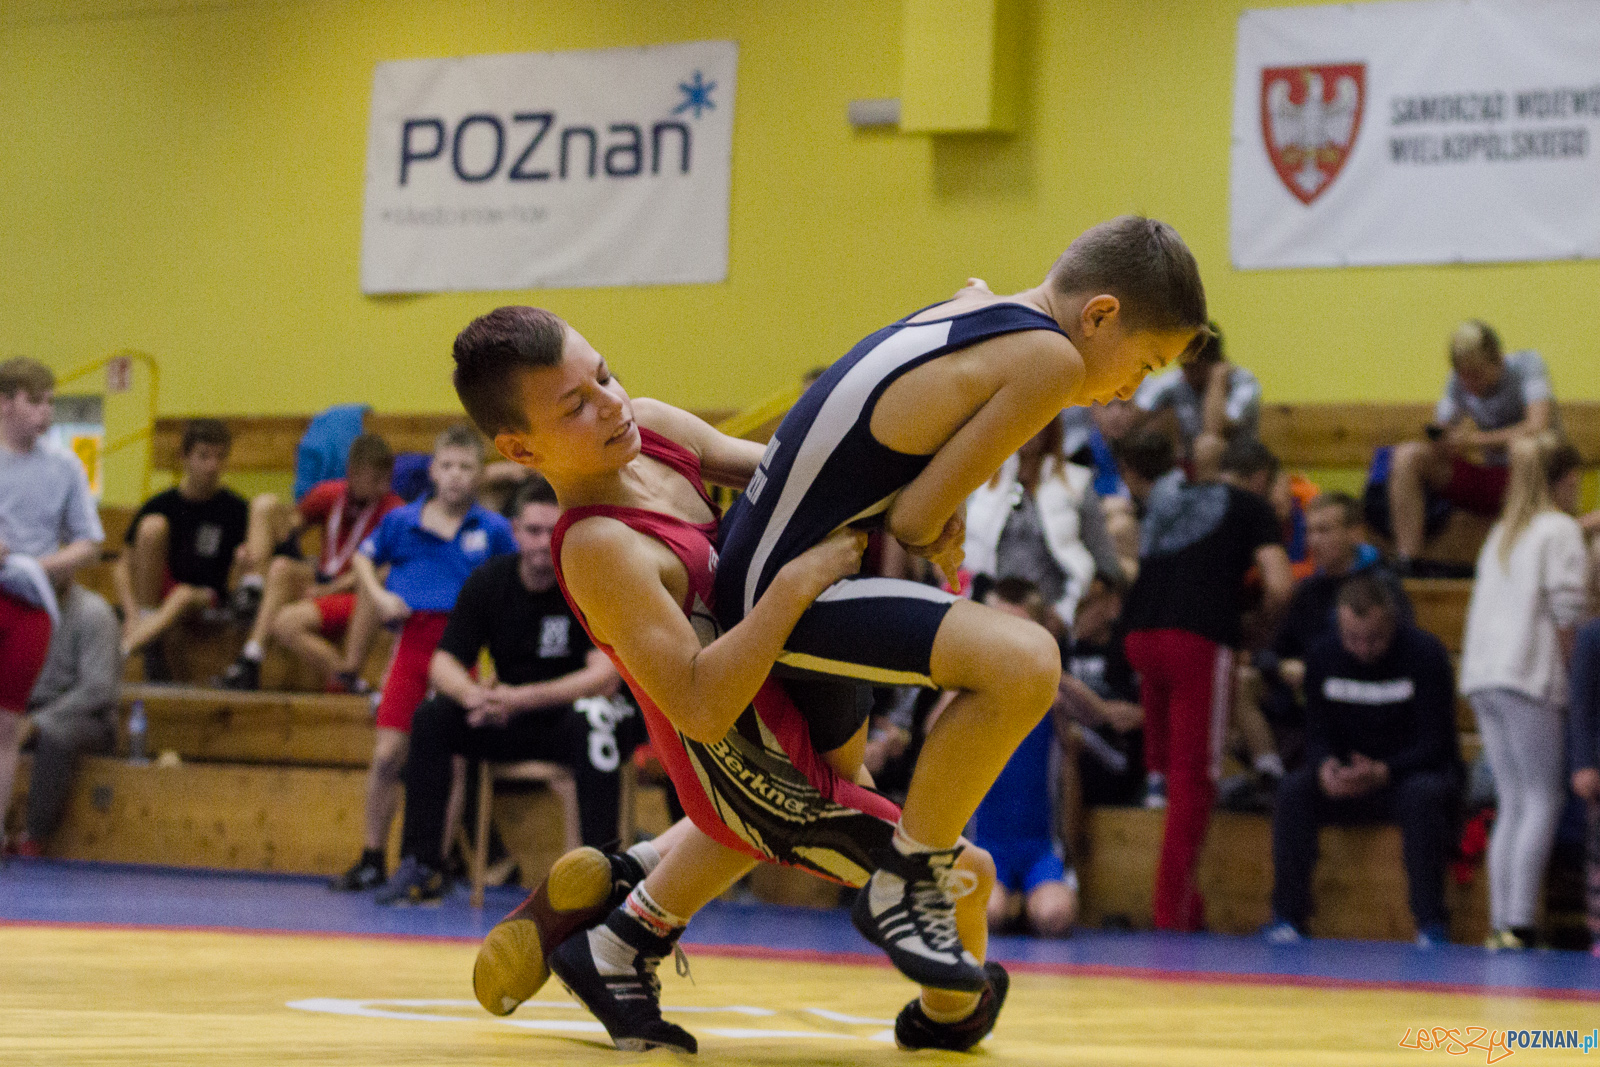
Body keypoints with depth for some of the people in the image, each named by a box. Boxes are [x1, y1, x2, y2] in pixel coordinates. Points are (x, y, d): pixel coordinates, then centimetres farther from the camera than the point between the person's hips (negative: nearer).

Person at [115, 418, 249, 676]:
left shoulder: (235, 510, -2)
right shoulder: (161, 505, -2)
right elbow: (123, 566, -2)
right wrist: (133, 615, -17)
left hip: (206, 599, -1)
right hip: (154, 593, 1)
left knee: (184, 597, -37)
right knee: (153, 525, -23)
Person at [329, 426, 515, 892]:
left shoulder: (493, 530, 2)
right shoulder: (402, 521, 6)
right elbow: (363, 557, 21)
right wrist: (379, 596, 4)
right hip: (412, 641, 1)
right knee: (386, 755, -1)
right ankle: (371, 859, 11)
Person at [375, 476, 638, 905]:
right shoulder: (489, 581, -3)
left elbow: (605, 675, -25)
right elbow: (444, 663, -5)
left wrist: (523, 699, -36)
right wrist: (473, 694, -30)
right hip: (511, 723, 4)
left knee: (592, 720, -38)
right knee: (431, 718, -17)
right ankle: (421, 867, -14)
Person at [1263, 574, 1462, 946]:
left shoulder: (1425, 653, -16)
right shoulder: (1322, 654, -4)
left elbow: (1434, 744, -18)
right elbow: (1318, 733, -1)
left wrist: (1382, 773, -35)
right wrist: (1325, 767, -26)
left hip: (1415, 772, -3)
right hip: (1349, 777, 3)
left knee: (1423, 794, -38)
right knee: (1294, 788, -24)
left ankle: (1431, 921, -32)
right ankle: (1287, 914, -21)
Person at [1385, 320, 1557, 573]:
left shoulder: (1526, 364, -12)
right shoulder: (1459, 382, 2)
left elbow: (1538, 429, -26)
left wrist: (1475, 440, -25)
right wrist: (1439, 437, -21)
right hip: (1491, 483, 5)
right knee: (1408, 455, -12)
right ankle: (1406, 561, -19)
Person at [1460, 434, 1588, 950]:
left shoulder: (1501, 534, 21)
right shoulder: (1560, 529, -1)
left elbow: (1483, 606, 15)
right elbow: (1567, 611, -10)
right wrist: (1566, 667, -2)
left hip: (1483, 676, 7)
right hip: (1529, 675, -7)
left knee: (1512, 803, 8)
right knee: (1544, 800, -7)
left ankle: (1501, 925, 1)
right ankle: (1519, 924, -16)